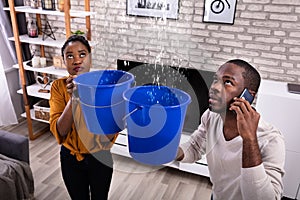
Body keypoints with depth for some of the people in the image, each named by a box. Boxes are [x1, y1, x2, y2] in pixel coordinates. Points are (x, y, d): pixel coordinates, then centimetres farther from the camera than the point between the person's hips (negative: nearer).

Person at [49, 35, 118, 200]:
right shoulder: (58, 87, -13)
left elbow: (111, 135, -21)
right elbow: (59, 131, -20)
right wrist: (73, 98, -33)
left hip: (99, 157, -1)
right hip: (70, 158, 2)